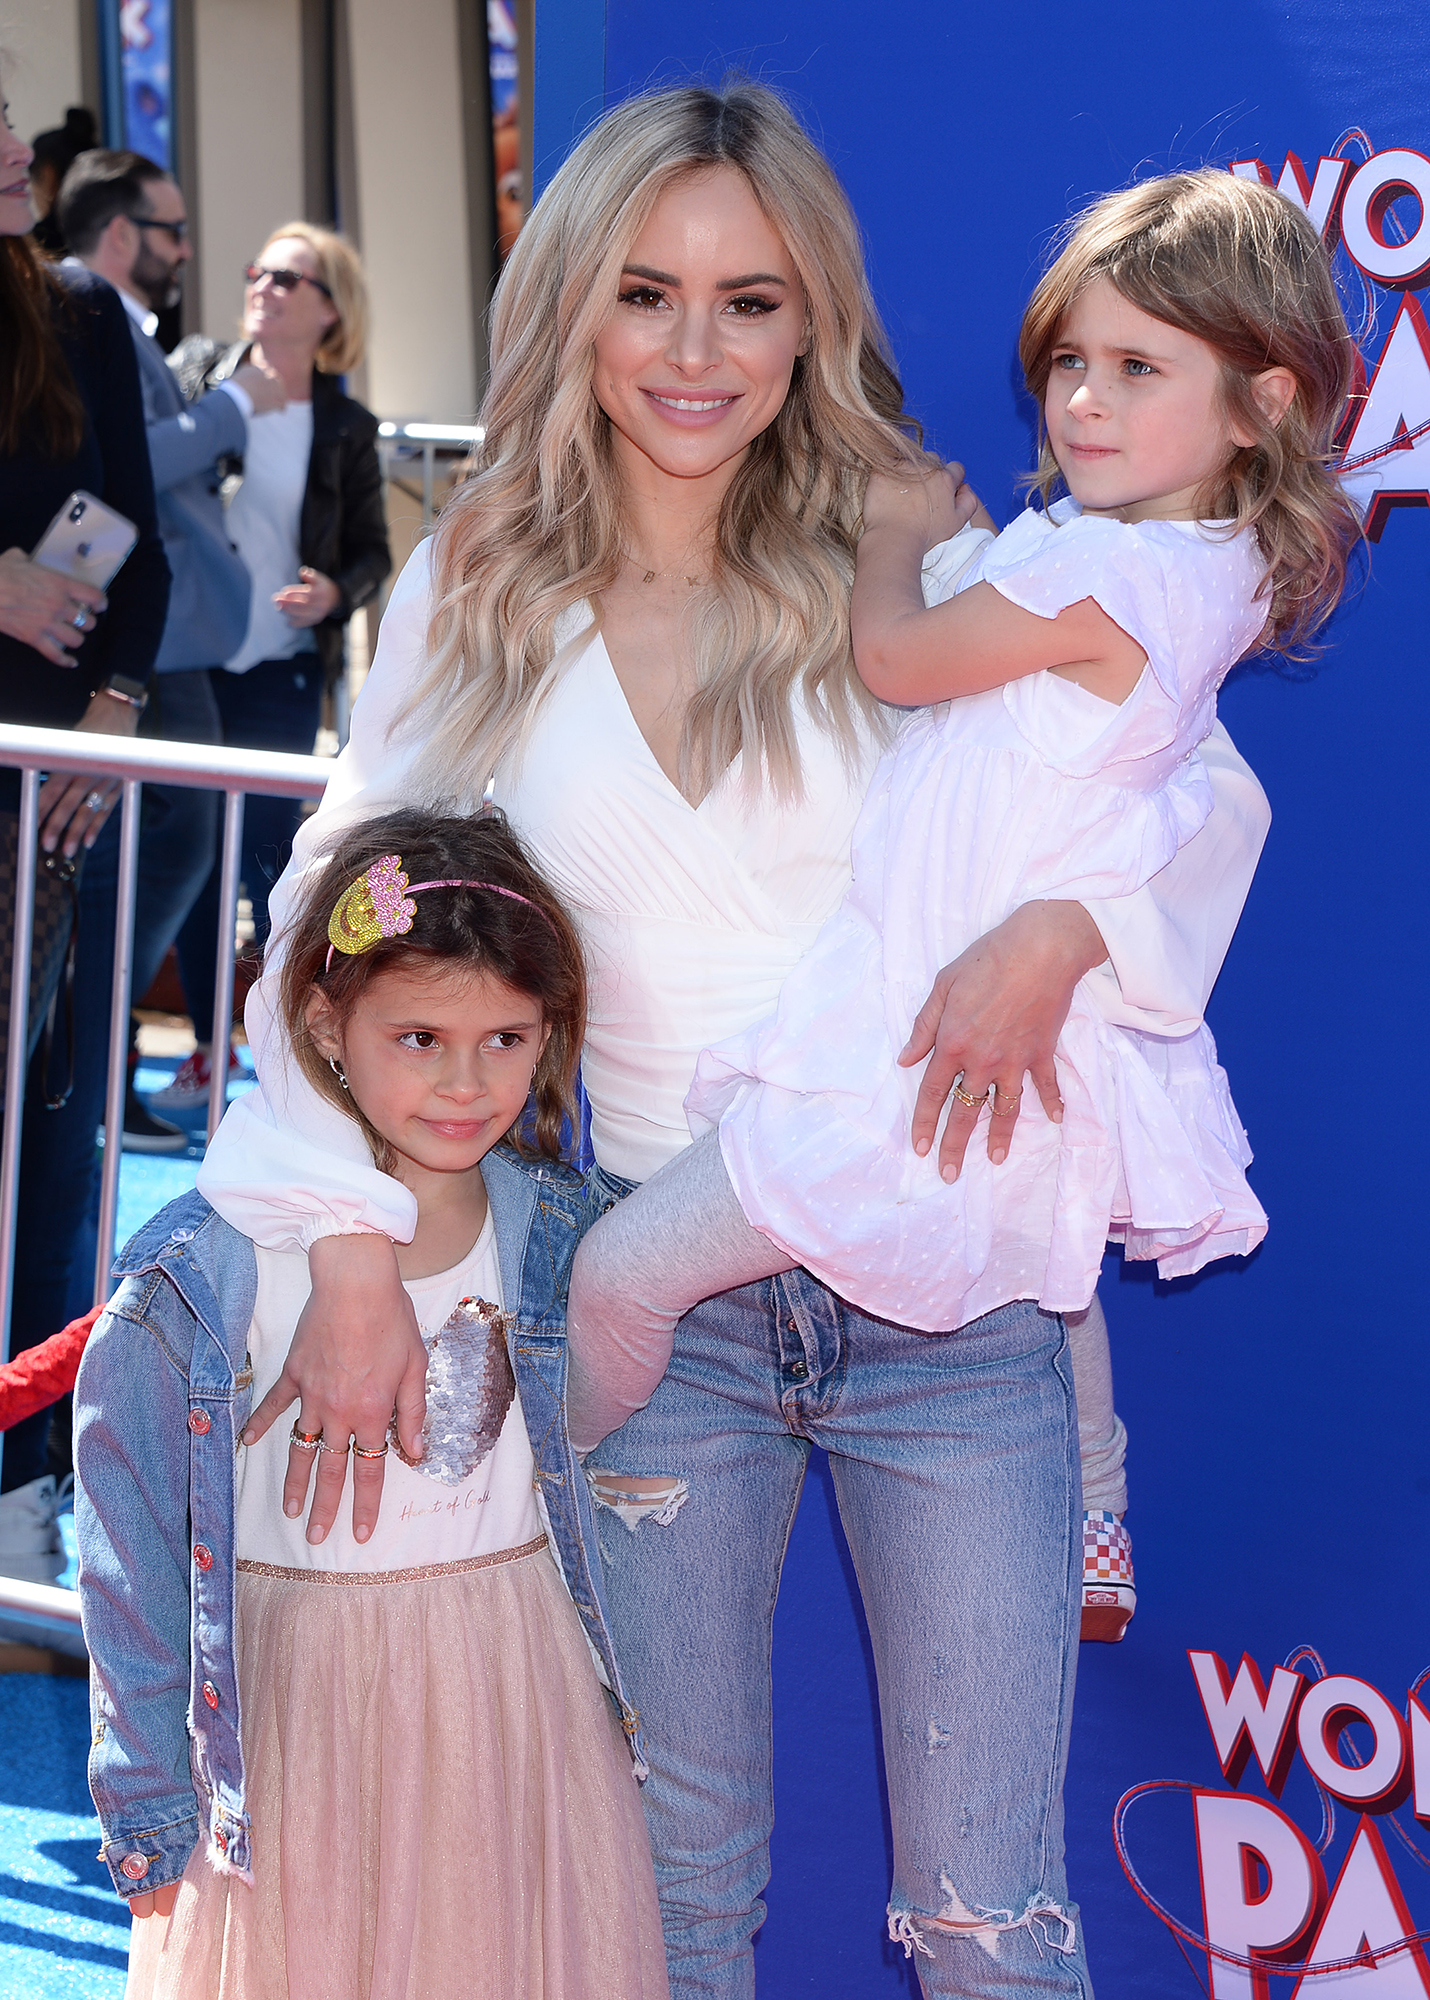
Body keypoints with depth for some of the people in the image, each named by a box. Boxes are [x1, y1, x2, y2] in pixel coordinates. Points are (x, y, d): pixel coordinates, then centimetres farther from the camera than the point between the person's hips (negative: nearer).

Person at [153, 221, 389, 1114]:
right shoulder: (196, 377, 2)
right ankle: (213, 1048, 20)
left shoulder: (344, 428, 0)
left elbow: (373, 550, 7)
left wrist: (335, 592, -14)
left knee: (268, 861, -3)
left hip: (281, 674, -2)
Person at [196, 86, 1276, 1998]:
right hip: (659, 1306, 1)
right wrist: (353, 1249, -10)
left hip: (952, 1292, -1)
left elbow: (1206, 789, 0)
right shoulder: (473, 598, 1)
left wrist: (1058, 932, -20)